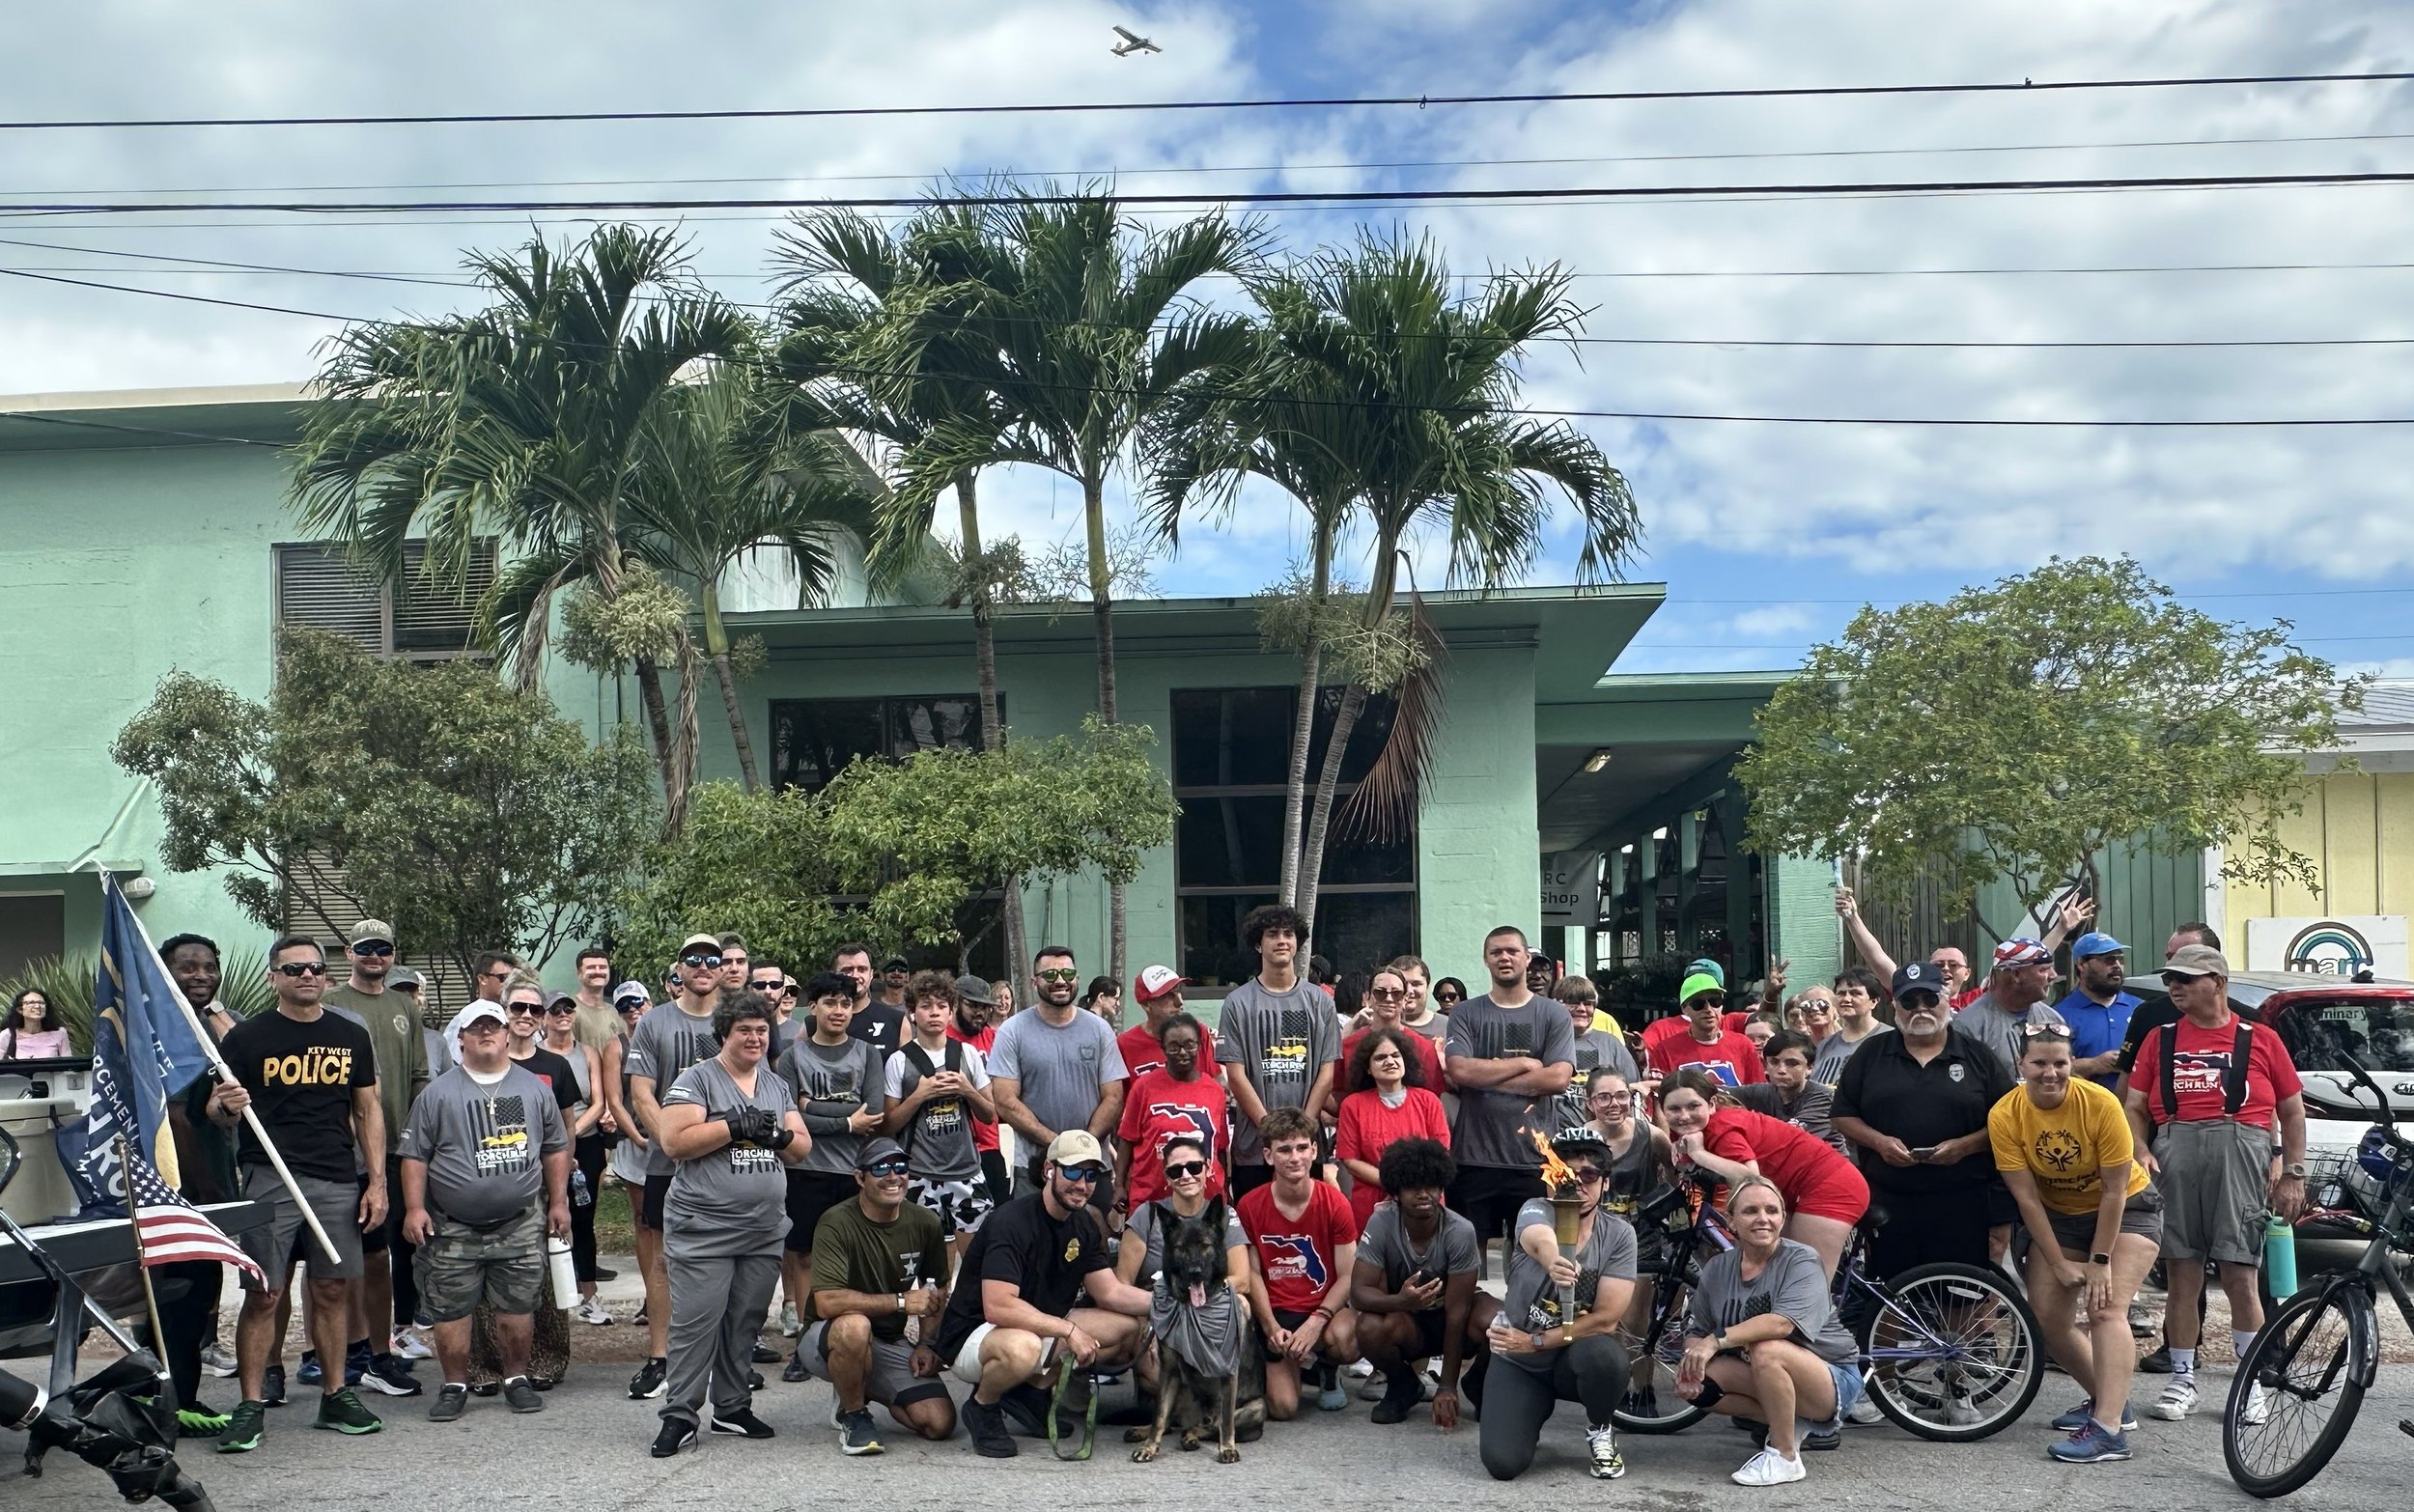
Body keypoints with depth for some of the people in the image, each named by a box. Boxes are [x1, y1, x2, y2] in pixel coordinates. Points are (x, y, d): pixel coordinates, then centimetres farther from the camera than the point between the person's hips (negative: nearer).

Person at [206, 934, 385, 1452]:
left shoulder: (351, 1037, 11)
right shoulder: (247, 1037, 2)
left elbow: (368, 1111, 14)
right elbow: (217, 1111, 3)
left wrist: (377, 1182, 7)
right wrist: (227, 1106, -22)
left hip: (338, 1182, 3)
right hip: (270, 1181, -3)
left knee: (333, 1290, 7)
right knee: (263, 1294, -3)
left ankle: (335, 1396, 17)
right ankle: (251, 1406, 5)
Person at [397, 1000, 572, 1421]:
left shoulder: (534, 1089, 9)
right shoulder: (439, 1093, 2)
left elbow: (556, 1149, 14)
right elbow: (415, 1155, 2)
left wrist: (558, 1202, 10)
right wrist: (414, 1208, -6)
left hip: (520, 1226, 1)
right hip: (453, 1229, -1)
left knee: (517, 1308, 5)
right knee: (451, 1311, 3)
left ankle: (517, 1378, 20)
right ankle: (454, 1386, 16)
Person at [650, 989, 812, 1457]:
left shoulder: (777, 1086, 16)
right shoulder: (696, 1080, -3)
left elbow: (802, 1149, 16)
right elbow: (673, 1142, -14)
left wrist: (780, 1135, -6)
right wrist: (735, 1126, -16)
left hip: (764, 1231, 6)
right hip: (702, 1230, -6)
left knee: (745, 1323, 10)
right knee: (696, 1323, -6)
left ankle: (732, 1407, 21)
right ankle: (679, 1415, 2)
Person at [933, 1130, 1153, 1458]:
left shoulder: (1084, 1225, 4)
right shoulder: (1012, 1222, -23)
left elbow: (1111, 1293, 4)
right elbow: (997, 1307, -33)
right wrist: (1069, 1330, -29)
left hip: (1042, 1328, 8)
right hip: (972, 1334, -8)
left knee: (1130, 1327, -5)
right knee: (1021, 1347, -42)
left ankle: (1036, 1387, 5)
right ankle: (982, 1405, -8)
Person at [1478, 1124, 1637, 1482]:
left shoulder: (1619, 1234, -11)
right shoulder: (1536, 1211, -14)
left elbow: (1606, 1319, -16)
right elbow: (1540, 1240, -41)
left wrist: (1535, 1341, -19)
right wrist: (1553, 1261, -65)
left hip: (1576, 1358, 0)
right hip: (1518, 1363, 0)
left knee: (1605, 1354, -36)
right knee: (1503, 1464, -21)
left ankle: (1600, 1431, -2)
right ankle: (1535, 1412, 16)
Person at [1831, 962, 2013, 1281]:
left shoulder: (1979, 1057, 7)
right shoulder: (1872, 1055, 10)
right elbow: (1841, 1114, 10)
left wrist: (1966, 1145, -11)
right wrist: (1878, 1141, -7)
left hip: (1961, 1205, -1)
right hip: (1888, 1203, 1)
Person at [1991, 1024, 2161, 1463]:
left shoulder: (2101, 1104, -27)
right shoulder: (2005, 1116, -20)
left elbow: (2114, 1190, -21)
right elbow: (2027, 1197, -15)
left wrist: (2100, 1261, -20)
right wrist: (2060, 1263, -15)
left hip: (2127, 1209, -4)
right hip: (2059, 1216, 4)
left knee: (2106, 1309, -22)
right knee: (2048, 1318, -3)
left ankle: (2109, 1428, -27)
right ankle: (2109, 1400, 19)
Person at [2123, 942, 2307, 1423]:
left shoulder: (2259, 1039, 9)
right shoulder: (2160, 1039, 15)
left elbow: (2293, 1110, 12)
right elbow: (2134, 1106, 13)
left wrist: (2293, 1173, 5)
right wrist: (2141, 1151, -4)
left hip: (2240, 1154, -2)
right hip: (2175, 1154, 2)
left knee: (2239, 1277, -1)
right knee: (2181, 1277, 5)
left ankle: (2250, 1383, 11)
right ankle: (2182, 1380, 14)